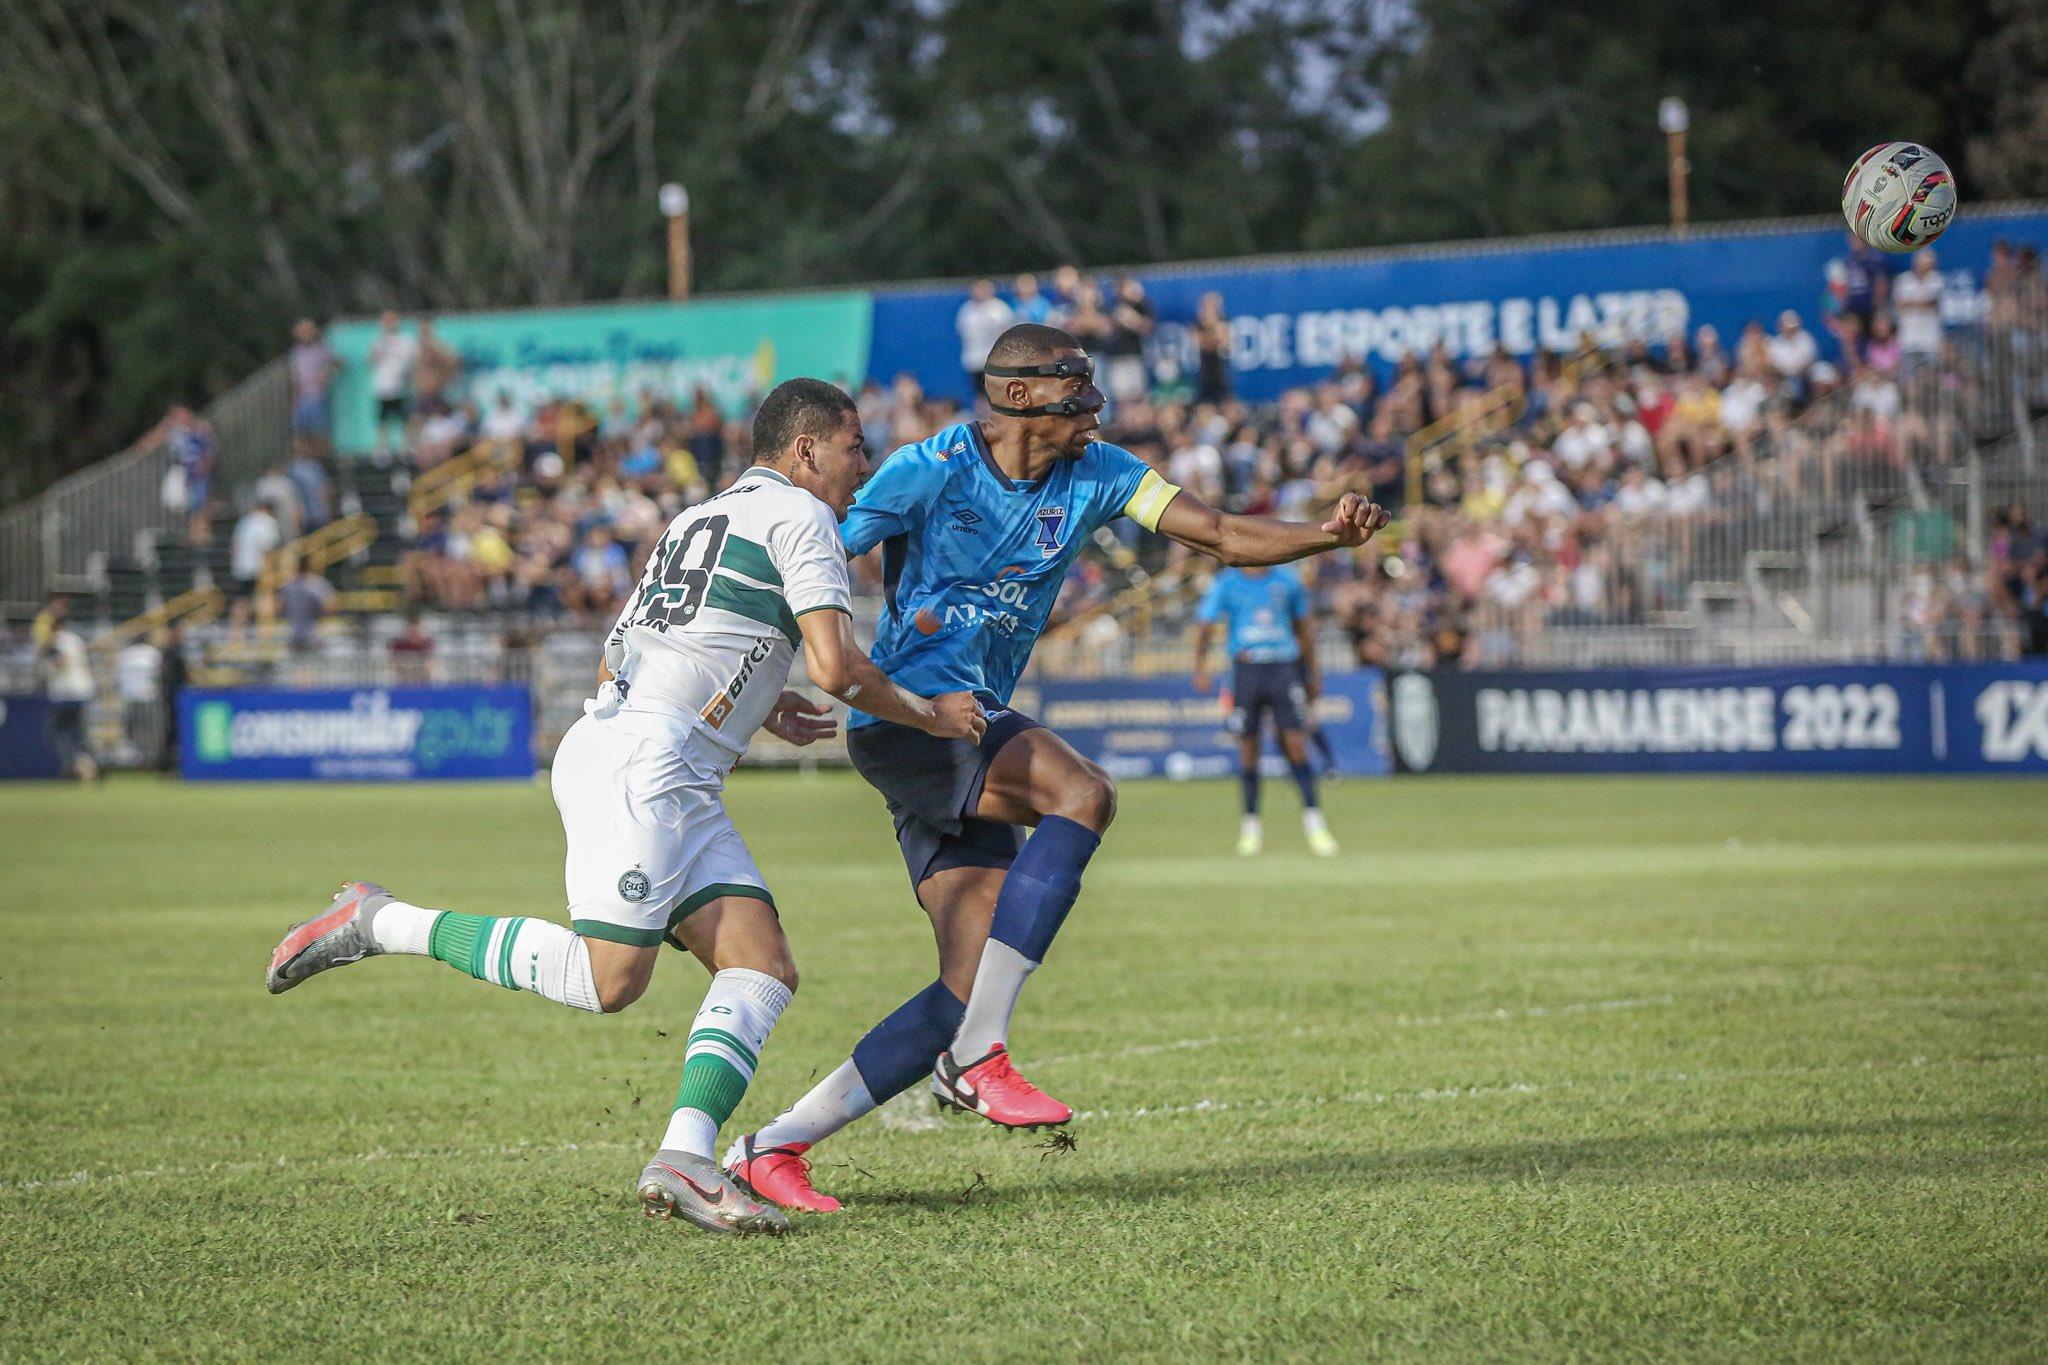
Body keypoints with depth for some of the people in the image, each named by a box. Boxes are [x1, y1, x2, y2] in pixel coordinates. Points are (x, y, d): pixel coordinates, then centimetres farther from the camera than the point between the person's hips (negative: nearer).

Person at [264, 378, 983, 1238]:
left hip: (681, 785, 10)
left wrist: (753, 707, 32)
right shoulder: (798, 514, -1)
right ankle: (379, 924, -3)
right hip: (642, 758, -10)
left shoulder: (701, 517, 26)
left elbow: (616, 665, 29)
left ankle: (683, 1159, -18)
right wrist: (928, 715, 5)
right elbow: (835, 666, -12)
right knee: (605, 980, -15)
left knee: (764, 969, -3)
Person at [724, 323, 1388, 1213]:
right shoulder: (930, 470, -10)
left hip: (975, 723, 7)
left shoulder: (1095, 475, 6)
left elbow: (1224, 537, 2)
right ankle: (978, 1057, -28)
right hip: (905, 710, -7)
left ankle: (772, 1147, 5)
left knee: (971, 990, -1)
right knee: (1083, 796, -30)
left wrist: (1327, 535, -15)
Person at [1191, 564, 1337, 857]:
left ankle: (1313, 821, -5)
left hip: (1283, 668, 0)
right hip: (1246, 668, 0)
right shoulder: (1227, 584, 3)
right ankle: (1250, 826, 13)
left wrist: (1313, 674, 17)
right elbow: (1205, 625, -3)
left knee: (1296, 744, -9)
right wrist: (1201, 666, -18)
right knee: (1248, 749, 2)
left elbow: (1304, 626, 16)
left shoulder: (1287, 580, 8)